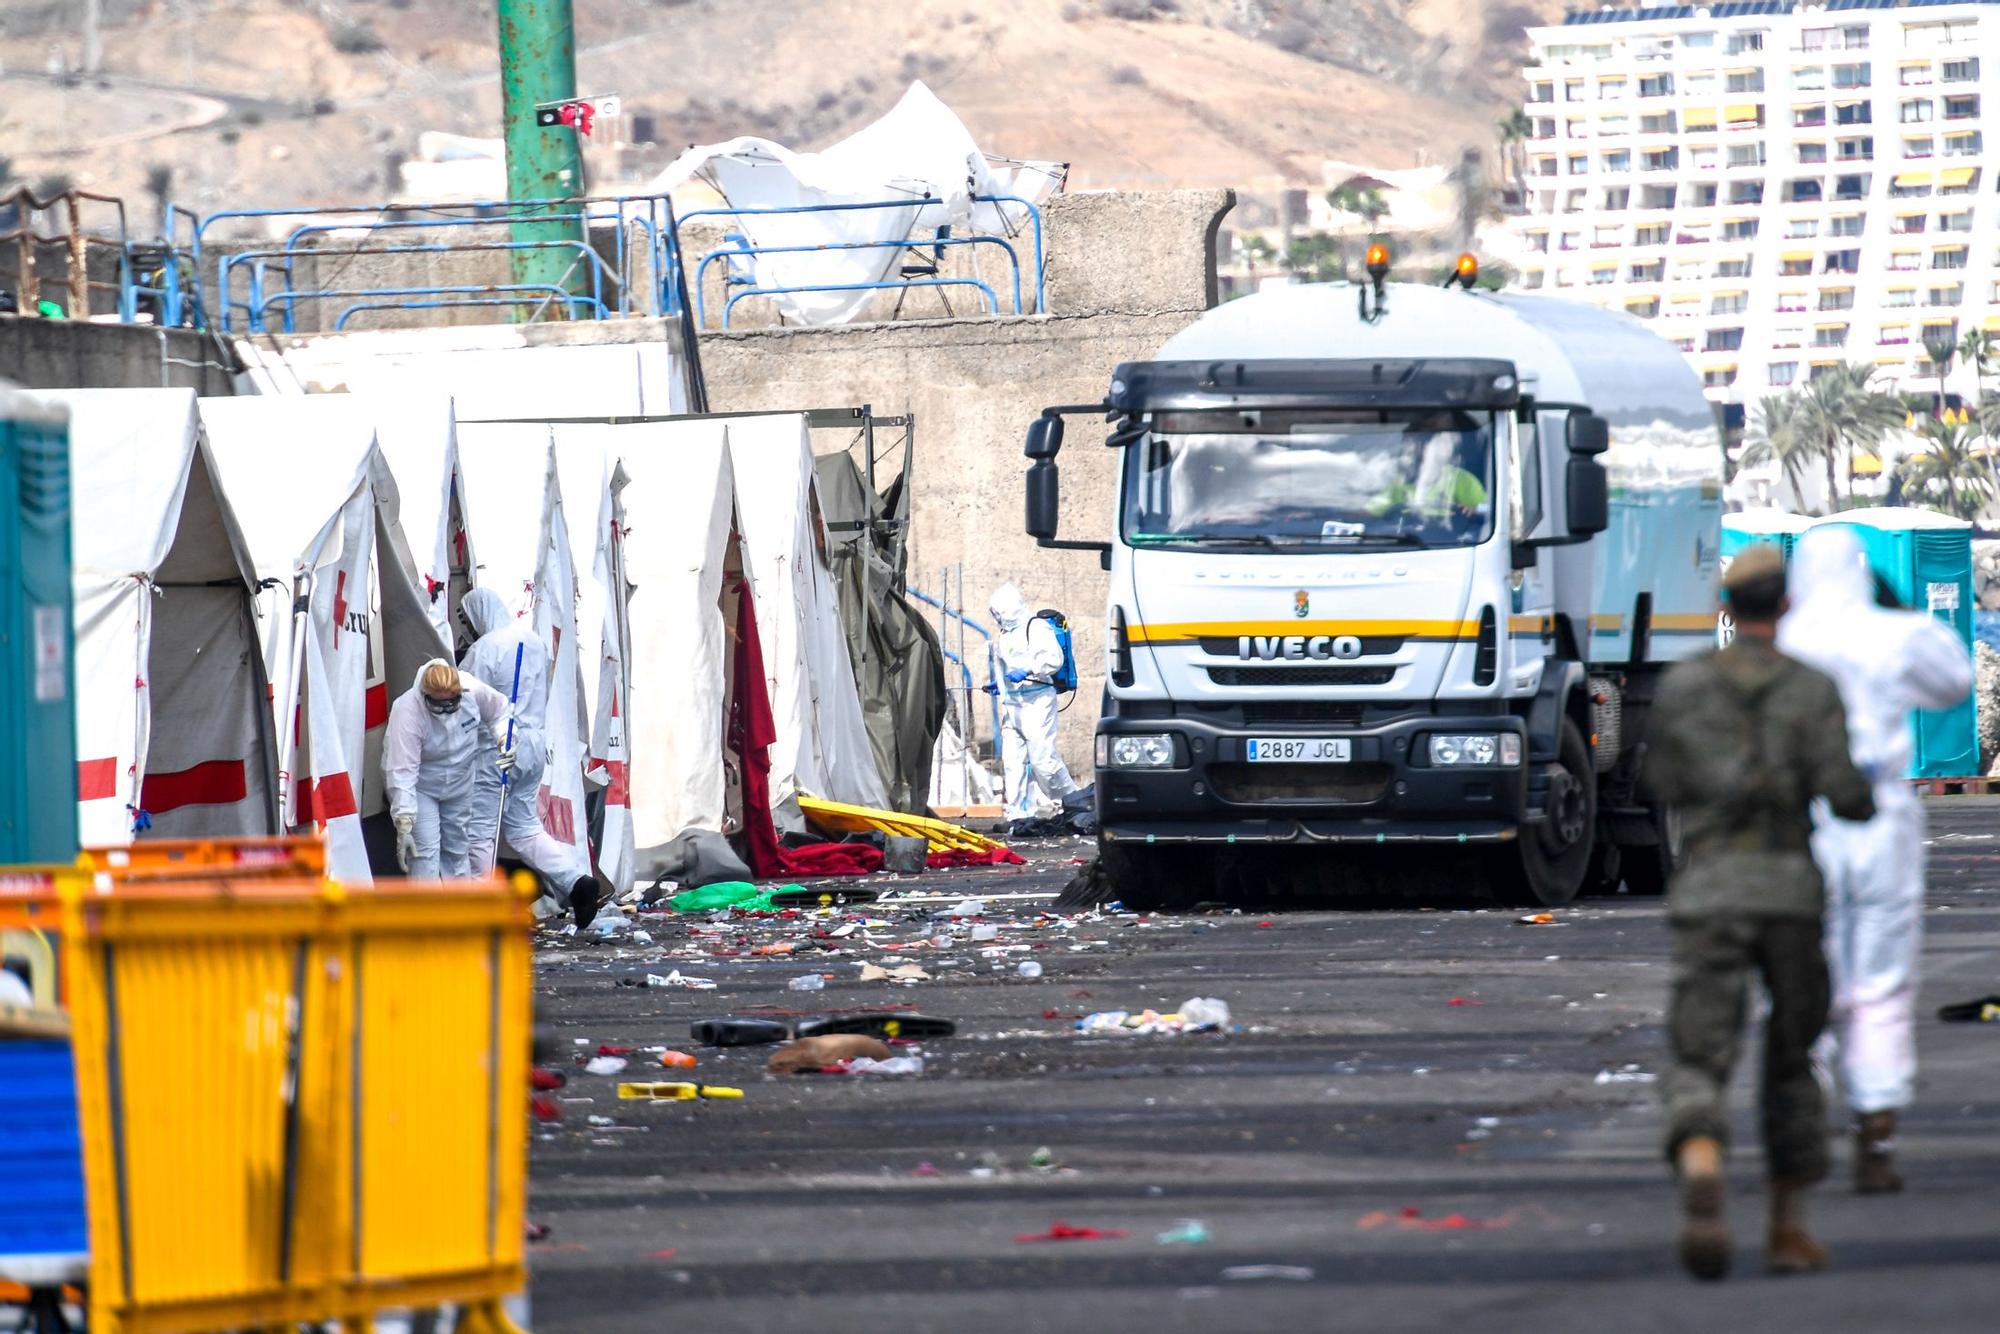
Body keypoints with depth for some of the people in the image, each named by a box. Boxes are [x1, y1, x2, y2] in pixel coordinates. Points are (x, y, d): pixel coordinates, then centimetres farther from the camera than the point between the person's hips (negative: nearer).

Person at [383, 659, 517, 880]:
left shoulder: (474, 690, -23)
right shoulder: (407, 711, -35)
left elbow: (499, 712, 1)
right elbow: (402, 772, -36)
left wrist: (505, 739, -19)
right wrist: (404, 826, -39)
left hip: (459, 781, 5)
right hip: (419, 786, -5)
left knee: (458, 848, 15)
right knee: (425, 850, -14)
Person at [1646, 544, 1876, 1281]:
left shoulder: (1683, 685, 6)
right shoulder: (1813, 690, 0)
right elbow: (1844, 793, -8)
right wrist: (1867, 803, 17)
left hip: (1709, 889, 0)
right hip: (1790, 889, 0)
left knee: (1699, 1067, -8)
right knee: (1792, 1061, 20)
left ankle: (1701, 1179, -40)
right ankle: (1788, 1227, 21)